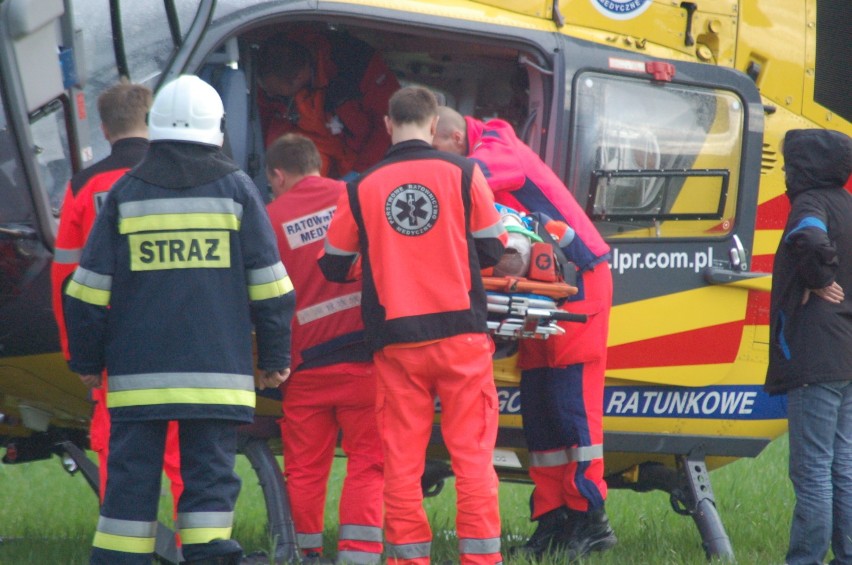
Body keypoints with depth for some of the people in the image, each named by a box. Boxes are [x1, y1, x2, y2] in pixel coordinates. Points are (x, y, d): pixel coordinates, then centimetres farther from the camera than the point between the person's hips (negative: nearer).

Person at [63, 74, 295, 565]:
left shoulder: (126, 193, 5)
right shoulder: (235, 188, 3)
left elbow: (89, 288, 5)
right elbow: (270, 286, 4)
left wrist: (87, 360, 15)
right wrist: (275, 358, 13)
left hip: (138, 372, 1)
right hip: (217, 371, -1)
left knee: (132, 475, 4)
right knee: (210, 471, 1)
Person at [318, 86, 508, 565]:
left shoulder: (362, 189, 1)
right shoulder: (463, 174, -2)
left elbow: (335, 267, 10)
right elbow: (491, 250, 5)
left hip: (397, 341, 1)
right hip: (461, 332, -1)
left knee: (402, 456, 5)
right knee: (473, 450, 2)